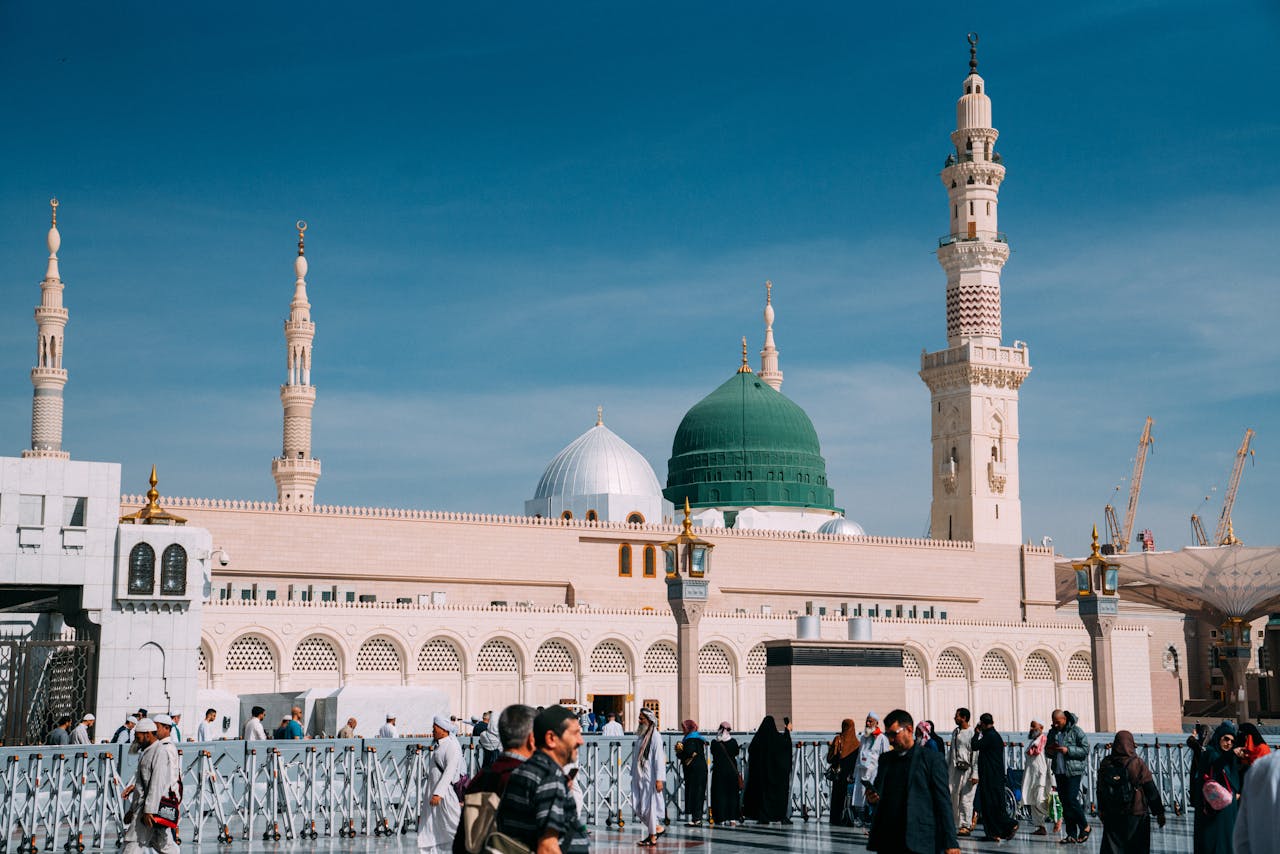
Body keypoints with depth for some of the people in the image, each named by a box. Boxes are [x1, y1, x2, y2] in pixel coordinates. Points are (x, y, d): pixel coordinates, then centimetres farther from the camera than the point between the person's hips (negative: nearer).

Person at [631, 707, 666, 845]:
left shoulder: (655, 736, -10)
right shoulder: (641, 736, 14)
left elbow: (659, 758, -15)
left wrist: (659, 779, -20)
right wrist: (634, 775, 16)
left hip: (650, 777, -8)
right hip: (639, 777, 8)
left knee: (649, 805, -4)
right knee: (638, 806, 6)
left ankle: (653, 837, 5)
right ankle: (656, 828, 22)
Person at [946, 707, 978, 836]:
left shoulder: (973, 733, -8)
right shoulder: (955, 732, 14)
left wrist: (975, 774, -14)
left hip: (967, 768, -7)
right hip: (955, 768, 7)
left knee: (966, 798, -6)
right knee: (953, 797, 4)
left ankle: (966, 825, 3)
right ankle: (956, 825, 11)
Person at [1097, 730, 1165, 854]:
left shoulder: (1105, 764, 0)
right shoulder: (1138, 764, -11)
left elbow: (1100, 791, 10)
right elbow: (1151, 790, -6)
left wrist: (1101, 810, 22)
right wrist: (1159, 812, 2)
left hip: (1112, 815, 3)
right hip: (1136, 815, -3)